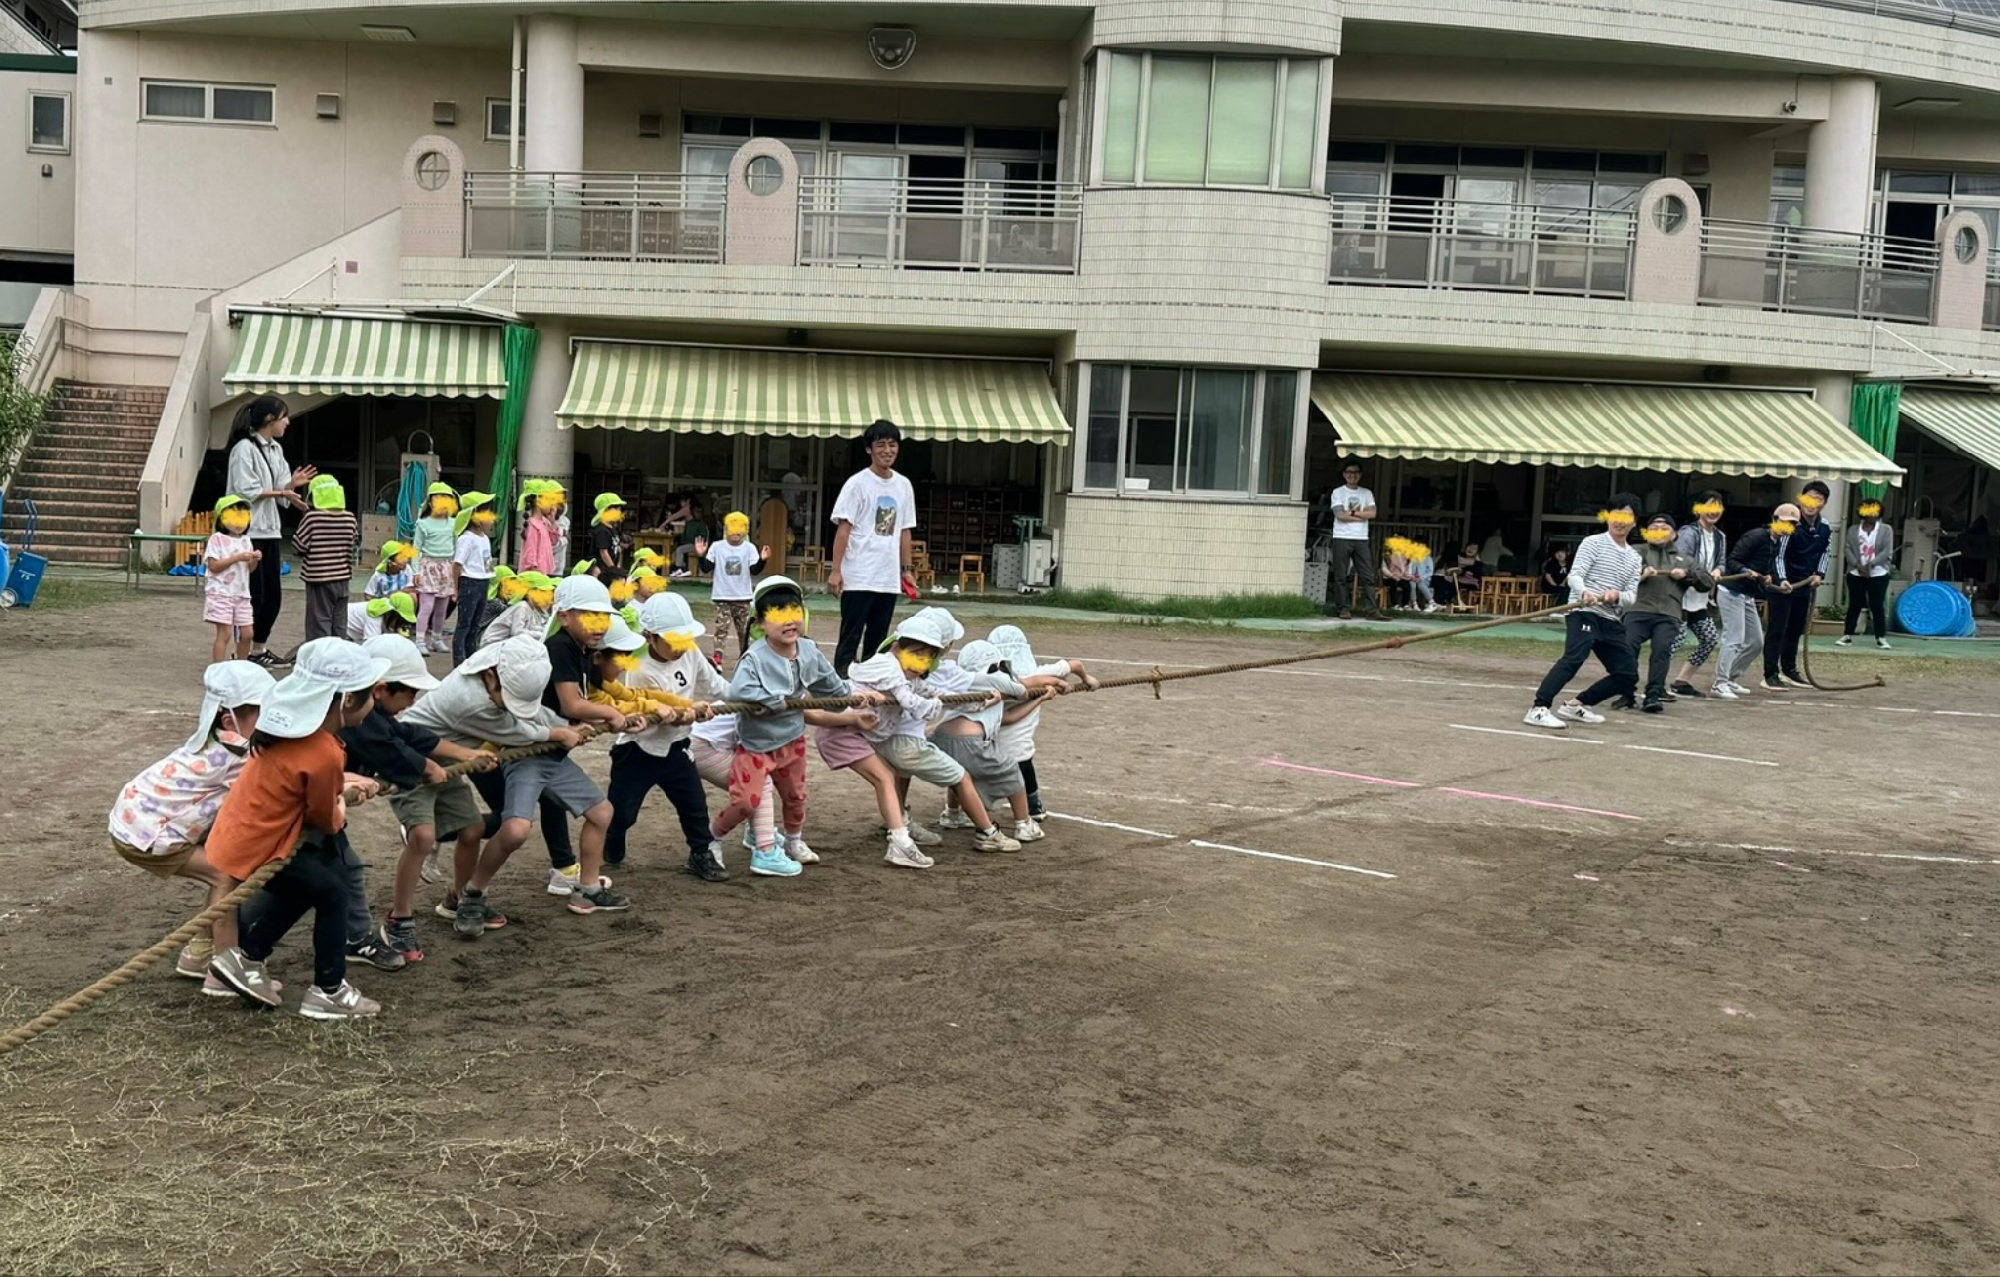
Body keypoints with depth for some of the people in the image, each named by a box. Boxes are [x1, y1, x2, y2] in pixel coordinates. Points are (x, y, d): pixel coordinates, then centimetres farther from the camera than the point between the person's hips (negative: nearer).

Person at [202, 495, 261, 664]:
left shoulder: (246, 541, 13)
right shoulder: (217, 539, -6)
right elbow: (213, 566, -14)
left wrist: (254, 559, -7)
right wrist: (237, 557, -20)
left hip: (242, 594, 6)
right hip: (221, 593, -6)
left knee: (246, 633, 8)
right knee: (225, 633, -9)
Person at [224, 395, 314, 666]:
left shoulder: (275, 449, 14)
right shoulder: (244, 448, -10)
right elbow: (246, 491, -16)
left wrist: (291, 484, -6)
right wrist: (279, 492, -19)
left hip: (270, 529, 8)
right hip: (249, 531, -8)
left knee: (273, 594, 11)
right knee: (254, 595, -5)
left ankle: (260, 647, 23)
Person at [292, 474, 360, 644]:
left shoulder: (312, 518, -14)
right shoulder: (350, 519, -3)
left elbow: (298, 546, -9)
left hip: (318, 580, -4)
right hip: (342, 578, 4)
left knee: (319, 624, 1)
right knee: (339, 625, 12)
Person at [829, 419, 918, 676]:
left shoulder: (904, 486, 11)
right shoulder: (857, 483, -5)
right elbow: (843, 528, -7)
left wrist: (906, 570, 13)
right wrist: (835, 570, -12)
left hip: (889, 578, 5)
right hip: (858, 577, -5)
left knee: (878, 639, 10)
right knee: (850, 637, -2)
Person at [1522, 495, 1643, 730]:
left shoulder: (1634, 557, 19)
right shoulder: (1593, 543, 2)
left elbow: (1631, 596, 10)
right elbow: (1574, 576, -10)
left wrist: (1617, 596, -14)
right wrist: (1585, 592, -32)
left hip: (1611, 620, 7)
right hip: (1584, 614, -7)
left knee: (1627, 676, 7)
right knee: (1573, 658, -29)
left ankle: (1576, 705, 17)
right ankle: (1539, 709, -36)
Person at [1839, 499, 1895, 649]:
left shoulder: (1886, 530, 2)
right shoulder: (1853, 530, 8)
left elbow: (1887, 552, -6)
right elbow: (1848, 550, 0)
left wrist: (1870, 564, -16)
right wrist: (1858, 565, -14)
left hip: (1878, 574, -2)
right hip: (1856, 574, 2)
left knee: (1877, 606, -3)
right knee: (1854, 605, 4)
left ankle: (1881, 638, 0)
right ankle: (1847, 635, 8)